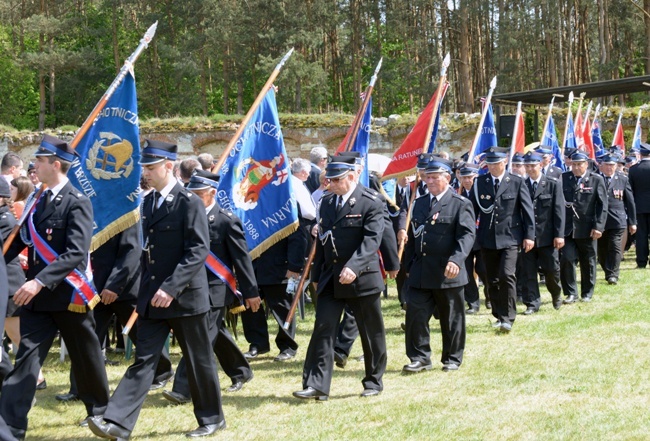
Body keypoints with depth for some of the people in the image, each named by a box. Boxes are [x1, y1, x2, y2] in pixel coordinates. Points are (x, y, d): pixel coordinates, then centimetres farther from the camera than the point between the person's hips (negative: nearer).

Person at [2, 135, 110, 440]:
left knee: (85, 356, 12)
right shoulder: (39, 201, 9)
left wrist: (40, 281, -31)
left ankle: (99, 410, 33)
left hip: (68, 295, -6)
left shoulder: (77, 203, -14)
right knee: (26, 358, -1)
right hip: (37, 296, 6)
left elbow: (76, 254, -23)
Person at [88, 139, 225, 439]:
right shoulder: (148, 201, 10)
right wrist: (147, 289, 11)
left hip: (185, 295, -6)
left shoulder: (189, 203, -12)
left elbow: (199, 251, -18)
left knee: (198, 360, 7)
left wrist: (171, 288, -23)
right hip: (153, 296, 6)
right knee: (143, 359, 1)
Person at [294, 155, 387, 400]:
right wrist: (316, 275, 14)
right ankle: (316, 385, -4)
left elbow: (372, 239, -20)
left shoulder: (371, 203, -9)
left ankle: (374, 381, 22)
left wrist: (353, 266, -32)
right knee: (323, 330, -3)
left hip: (362, 278, -5)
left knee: (371, 333, 7)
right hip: (330, 279, 5)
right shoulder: (327, 203, 11)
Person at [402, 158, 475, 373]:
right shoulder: (420, 203, 15)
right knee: (415, 315, -2)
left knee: (451, 319, 6)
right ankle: (420, 357, 7)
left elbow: (467, 235, -15)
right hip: (420, 273, 5)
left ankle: (452, 359, 19)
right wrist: (409, 266, 14)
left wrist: (456, 260, -29)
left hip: (447, 274, -5)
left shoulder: (461, 204, -4)